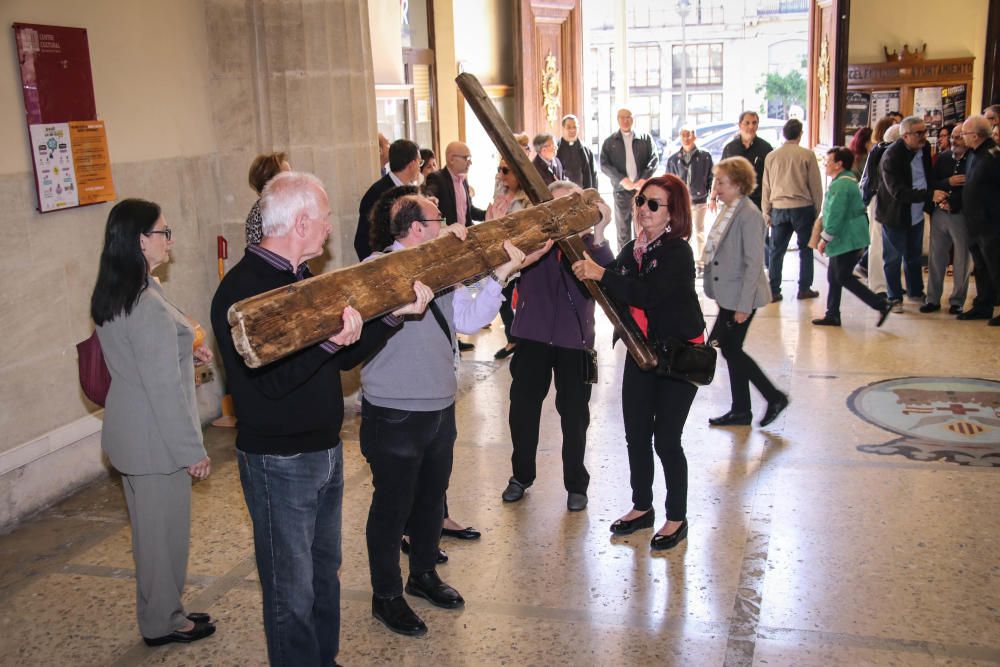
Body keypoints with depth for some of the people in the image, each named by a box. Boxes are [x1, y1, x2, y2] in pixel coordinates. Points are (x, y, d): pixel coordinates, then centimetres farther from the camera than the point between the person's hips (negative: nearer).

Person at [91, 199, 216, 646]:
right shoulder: (149, 306, -26)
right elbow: (164, 389, -24)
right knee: (165, 528, 8)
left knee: (149, 524, 21)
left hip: (127, 430, 9)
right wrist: (192, 450, -17)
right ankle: (164, 622, 25)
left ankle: (158, 612, 36)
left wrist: (186, 352, 14)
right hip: (155, 438, -9)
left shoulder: (111, 296, 4)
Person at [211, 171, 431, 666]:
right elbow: (268, 381, -29)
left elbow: (346, 358, 9)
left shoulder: (302, 278, 9)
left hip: (326, 451, 9)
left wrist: (394, 313, -1)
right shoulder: (240, 289, -20)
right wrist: (327, 341, -40)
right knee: (292, 592, 6)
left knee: (324, 572, 22)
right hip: (279, 462, -9)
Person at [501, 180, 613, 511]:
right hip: (533, 335, 1)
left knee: (574, 414, 9)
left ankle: (576, 484, 27)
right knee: (522, 408, 11)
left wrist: (598, 238, -35)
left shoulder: (588, 242, -4)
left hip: (574, 339, -1)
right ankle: (521, 476, 32)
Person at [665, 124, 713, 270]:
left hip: (699, 201, -2)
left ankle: (699, 263, 15)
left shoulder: (705, 157, -1)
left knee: (698, 232, 6)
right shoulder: (673, 159, 5)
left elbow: (711, 178, 2)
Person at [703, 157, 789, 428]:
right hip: (728, 295, 9)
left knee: (730, 348, -2)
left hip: (741, 297, -9)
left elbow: (753, 263, -20)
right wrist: (721, 295, 14)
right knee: (730, 348, 13)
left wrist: (743, 305, -20)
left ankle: (775, 397, 13)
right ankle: (740, 411, 24)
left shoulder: (749, 215, -18)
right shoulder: (728, 210, 9)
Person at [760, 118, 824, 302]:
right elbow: (816, 185, 0)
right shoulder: (807, 155, -4)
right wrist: (817, 209, 9)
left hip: (779, 208, 2)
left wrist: (766, 212, 15)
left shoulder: (771, 156, 4)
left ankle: (773, 291, 5)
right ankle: (804, 289, 12)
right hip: (803, 207, -2)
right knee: (805, 249, 10)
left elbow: (766, 187, 8)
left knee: (776, 251, 7)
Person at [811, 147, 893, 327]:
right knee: (834, 277, 13)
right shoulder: (848, 180, 15)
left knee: (843, 278, -5)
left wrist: (824, 239, -17)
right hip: (846, 238, 11)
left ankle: (881, 305, -2)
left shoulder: (840, 185, -19)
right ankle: (832, 315, 18)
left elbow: (835, 216, -23)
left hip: (847, 240, -11)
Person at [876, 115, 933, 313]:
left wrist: (929, 203, 3)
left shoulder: (924, 148, -2)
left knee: (914, 256, 20)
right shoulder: (891, 156, -24)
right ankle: (895, 298, 18)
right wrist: (930, 194, -34)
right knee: (893, 258, 5)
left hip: (917, 214, 7)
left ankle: (916, 292, 36)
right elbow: (899, 192, -29)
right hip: (896, 215, -6)